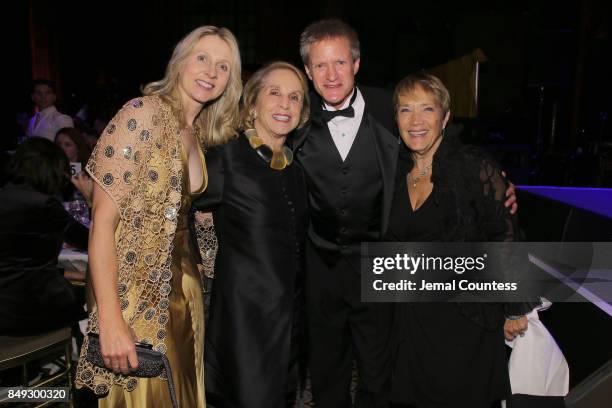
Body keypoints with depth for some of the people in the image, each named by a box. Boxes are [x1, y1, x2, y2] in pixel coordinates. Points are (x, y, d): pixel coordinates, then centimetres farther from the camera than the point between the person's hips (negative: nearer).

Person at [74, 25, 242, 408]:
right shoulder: (144, 114, -15)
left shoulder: (199, 132, 8)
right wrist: (110, 320, -22)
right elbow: (103, 219, -19)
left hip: (182, 287, 7)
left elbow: (180, 210, 11)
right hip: (137, 293, -7)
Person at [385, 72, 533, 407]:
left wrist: (515, 312, -6)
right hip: (413, 320, 5)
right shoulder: (397, 172, 1)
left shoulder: (476, 168, -15)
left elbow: (507, 242, -11)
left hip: (467, 320, -4)